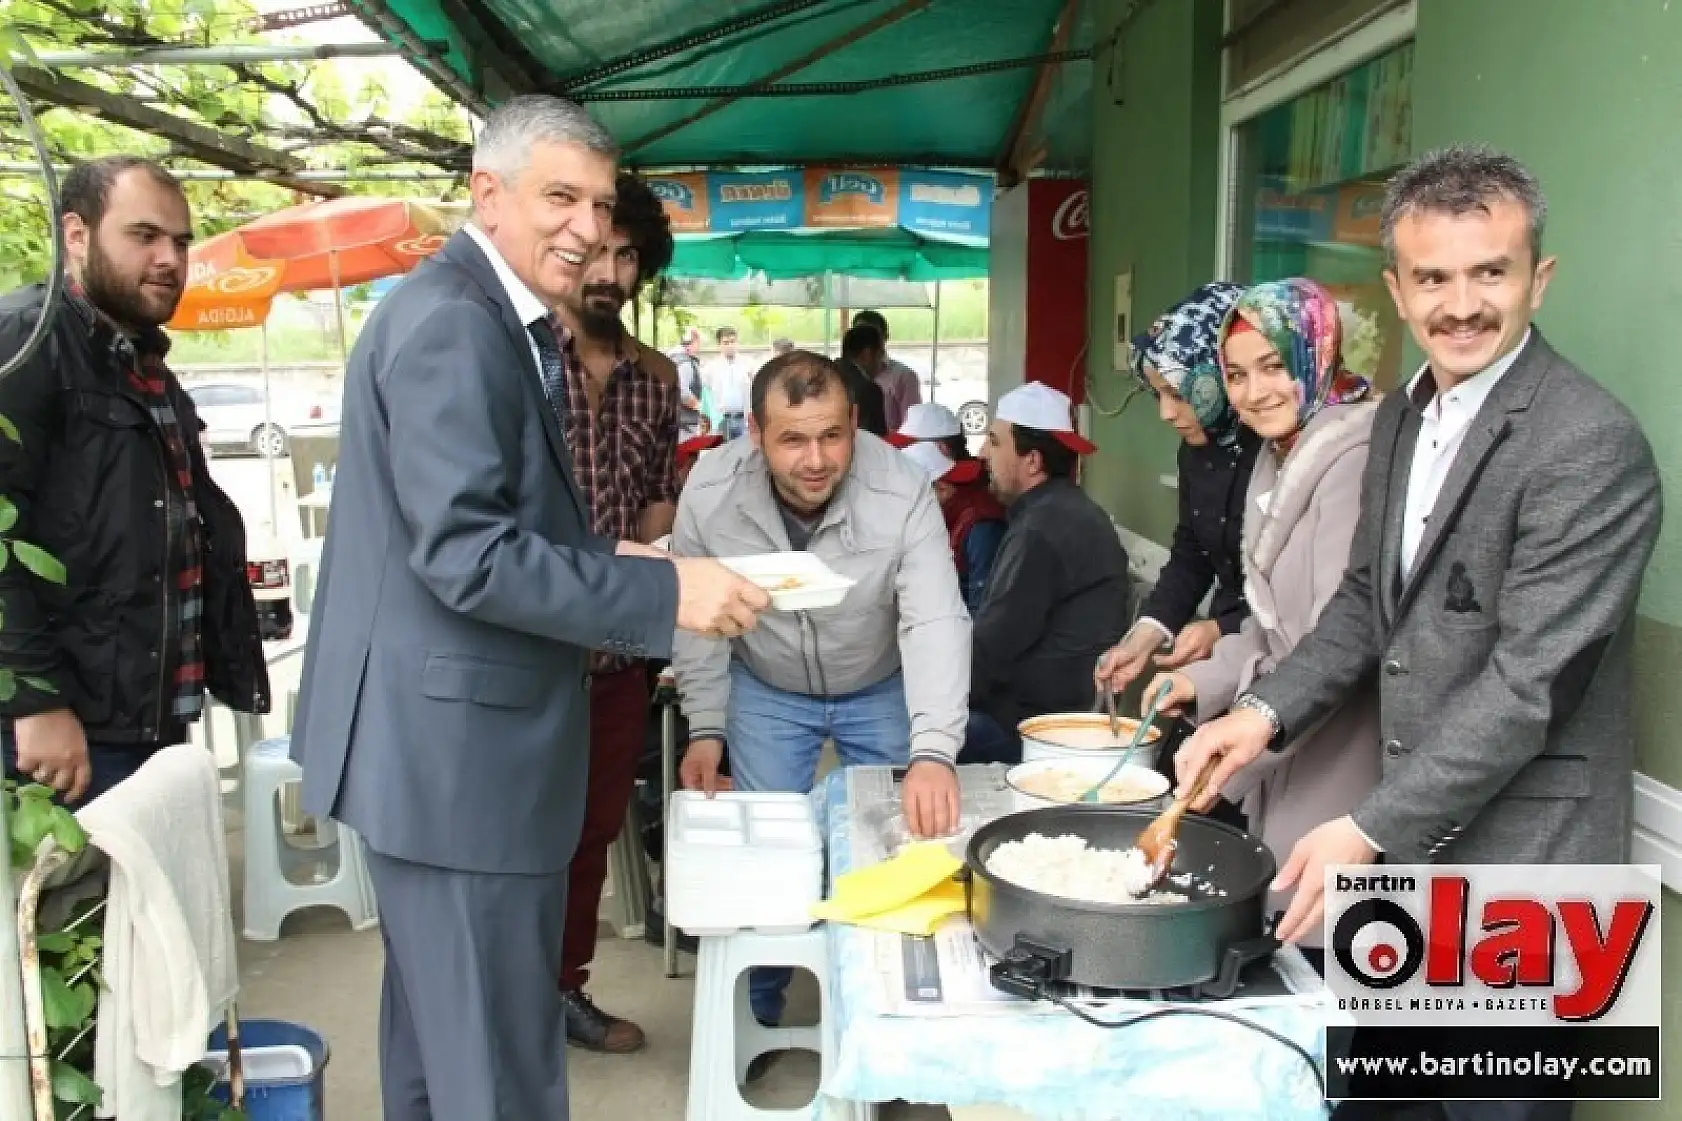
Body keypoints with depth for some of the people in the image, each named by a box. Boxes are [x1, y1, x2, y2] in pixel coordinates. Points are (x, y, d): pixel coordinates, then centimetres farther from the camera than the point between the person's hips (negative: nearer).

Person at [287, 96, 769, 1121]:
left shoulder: (503, 320, 14)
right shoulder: (454, 323, -18)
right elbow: (466, 556, -25)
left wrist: (605, 558, 6)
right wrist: (664, 593, -21)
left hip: (450, 735, 11)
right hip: (458, 742, -11)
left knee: (441, 1016, 24)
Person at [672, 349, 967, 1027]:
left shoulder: (902, 493, -30)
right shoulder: (710, 493, -24)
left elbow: (936, 622, -36)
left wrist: (933, 753, -48)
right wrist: (705, 729, -10)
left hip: (881, 690, 0)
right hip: (765, 691, 1)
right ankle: (761, 1008, 29)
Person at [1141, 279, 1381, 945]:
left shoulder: (1352, 459, -20)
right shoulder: (1278, 458, 10)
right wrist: (1204, 679, 5)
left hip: (1336, 754, -9)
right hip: (1284, 750, 9)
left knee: (1313, 935, 2)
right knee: (1274, 924, 17)